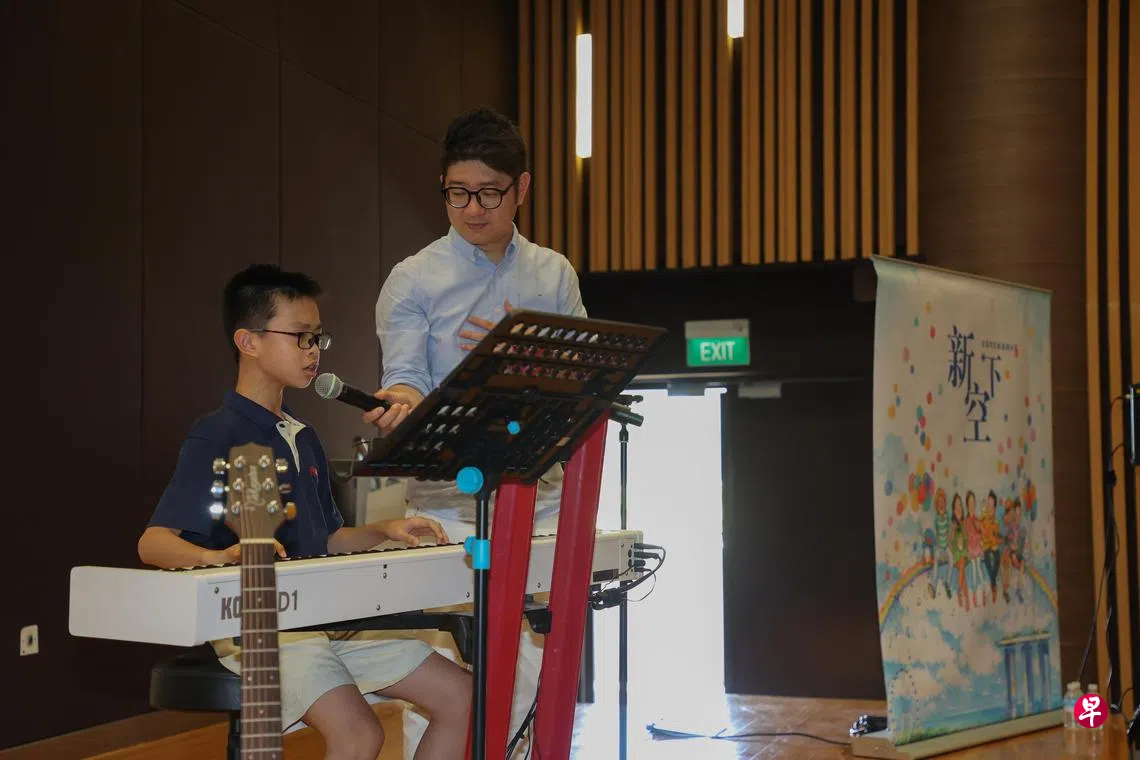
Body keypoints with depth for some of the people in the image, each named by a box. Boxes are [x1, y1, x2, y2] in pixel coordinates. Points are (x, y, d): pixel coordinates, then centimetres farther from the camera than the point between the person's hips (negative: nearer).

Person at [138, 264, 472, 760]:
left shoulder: (305, 439, 17)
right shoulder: (218, 439, -11)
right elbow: (153, 543, -20)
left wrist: (385, 531, 6)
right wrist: (220, 557, -39)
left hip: (326, 618, 9)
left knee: (461, 698, 2)